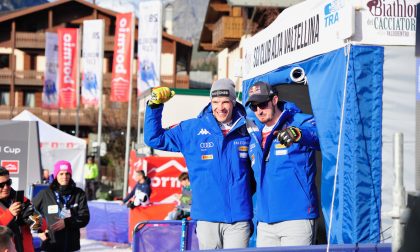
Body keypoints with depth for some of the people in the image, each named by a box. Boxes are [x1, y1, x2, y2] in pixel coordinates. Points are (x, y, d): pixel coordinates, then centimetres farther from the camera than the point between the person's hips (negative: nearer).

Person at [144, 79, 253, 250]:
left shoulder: (246, 130, 6)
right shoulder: (191, 129, 6)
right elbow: (154, 138, 9)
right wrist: (154, 106, 0)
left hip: (239, 218, 0)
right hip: (206, 217, 1)